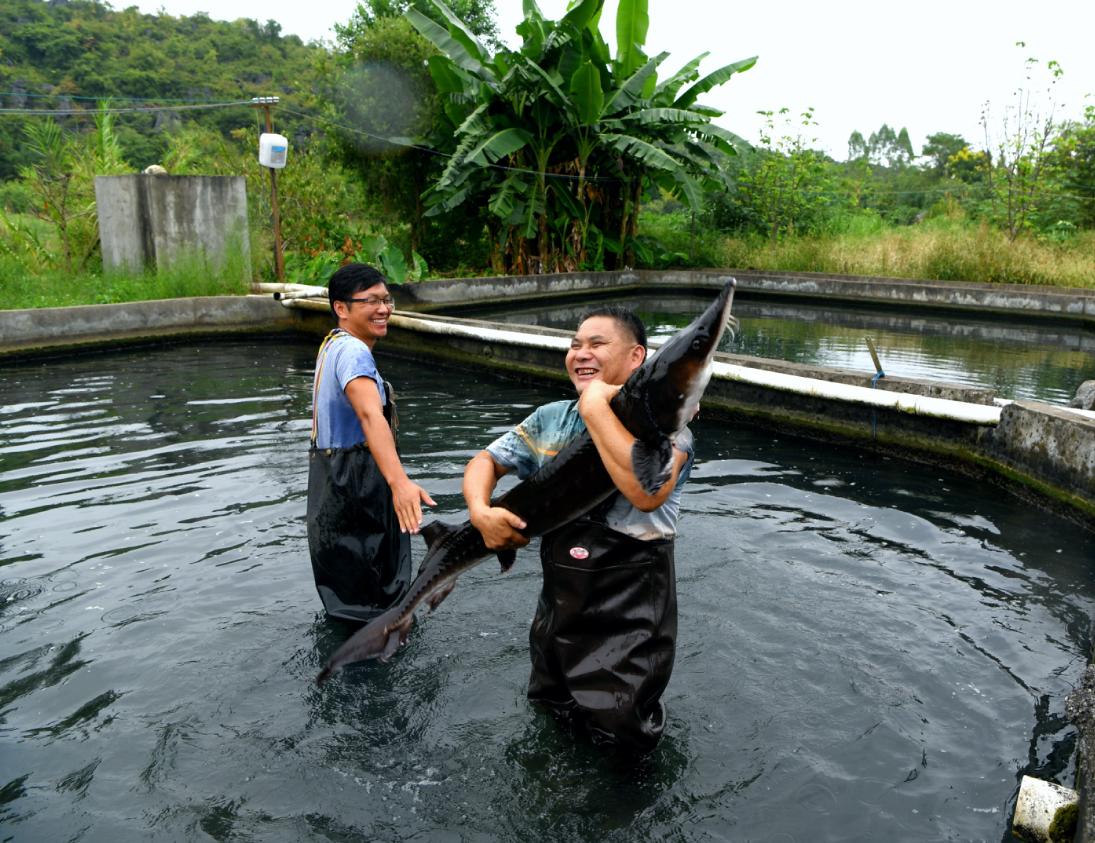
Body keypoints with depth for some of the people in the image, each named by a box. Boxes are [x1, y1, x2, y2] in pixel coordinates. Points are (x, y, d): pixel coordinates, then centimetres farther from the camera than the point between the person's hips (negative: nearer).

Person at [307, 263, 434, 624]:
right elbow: (371, 415, -41)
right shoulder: (353, 351, -23)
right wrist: (400, 482, -55)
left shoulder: (335, 345, 11)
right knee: (368, 607, -1)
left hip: (334, 478, 11)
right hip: (354, 484, -11)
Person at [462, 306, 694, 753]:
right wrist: (480, 511, -15)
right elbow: (485, 461, 8)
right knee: (546, 714, 23)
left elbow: (648, 492, -35)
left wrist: (597, 406, -26)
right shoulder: (550, 419, 3)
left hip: (630, 611, -6)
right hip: (559, 600, 6)